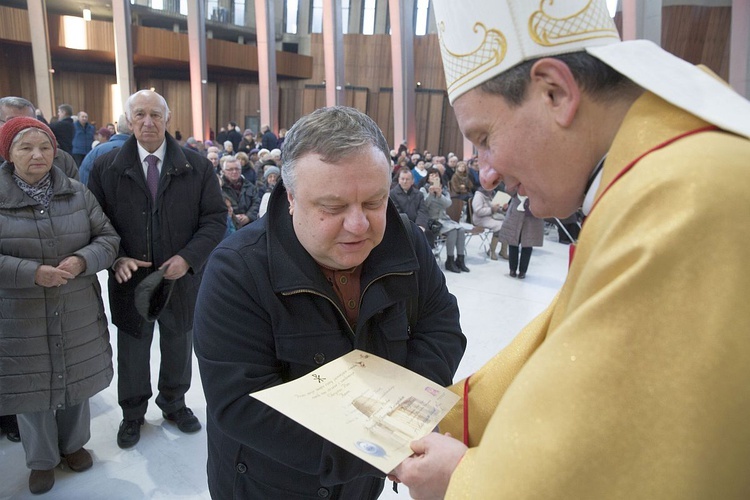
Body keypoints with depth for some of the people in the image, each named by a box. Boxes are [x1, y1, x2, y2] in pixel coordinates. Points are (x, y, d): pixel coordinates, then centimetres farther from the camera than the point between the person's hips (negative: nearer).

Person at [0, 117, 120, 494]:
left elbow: (108, 238, 1)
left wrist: (81, 261, -17)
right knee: (31, 388, 12)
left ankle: (73, 443, 42)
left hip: (77, 315, 2)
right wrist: (32, 273, -23)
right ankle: (41, 460, 35)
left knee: (76, 381, 17)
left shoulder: (77, 194, 0)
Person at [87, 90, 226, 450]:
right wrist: (117, 258, -16)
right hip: (130, 281, 0)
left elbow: (215, 219, -5)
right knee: (133, 351, 16)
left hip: (182, 278, 0)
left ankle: (174, 403, 44)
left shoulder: (197, 167, -5)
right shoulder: (105, 167, -3)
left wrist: (188, 258, -17)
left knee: (178, 348, 19)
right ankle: (132, 414, 40)